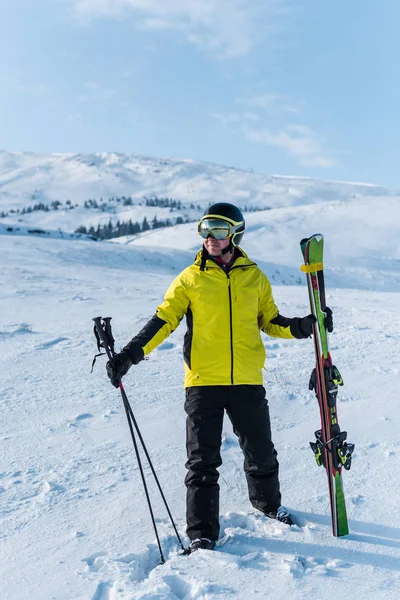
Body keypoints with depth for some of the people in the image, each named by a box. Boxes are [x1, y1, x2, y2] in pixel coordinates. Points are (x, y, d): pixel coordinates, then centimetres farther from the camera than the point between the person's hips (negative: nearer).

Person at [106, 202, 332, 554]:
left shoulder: (254, 277, 6)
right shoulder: (191, 278, 1)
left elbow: (269, 320, 14)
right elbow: (164, 319, -2)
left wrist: (300, 327, -5)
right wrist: (130, 355, -12)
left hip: (247, 381, 2)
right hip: (203, 381, -2)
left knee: (261, 452, 16)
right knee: (203, 461, 1)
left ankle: (268, 503, 44)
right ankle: (202, 534, 13)